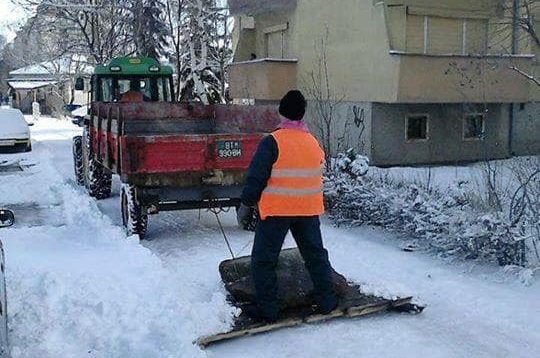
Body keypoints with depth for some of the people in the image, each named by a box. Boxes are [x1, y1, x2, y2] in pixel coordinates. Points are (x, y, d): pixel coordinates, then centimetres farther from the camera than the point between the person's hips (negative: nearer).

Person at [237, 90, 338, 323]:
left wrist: (246, 205, -4)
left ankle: (268, 309, 6)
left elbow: (256, 177, -15)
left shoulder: (272, 142, -14)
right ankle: (327, 301, 24)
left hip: (277, 210, -5)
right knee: (315, 254, 18)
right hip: (308, 210, 5)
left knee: (263, 260, 6)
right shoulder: (314, 143, 5)